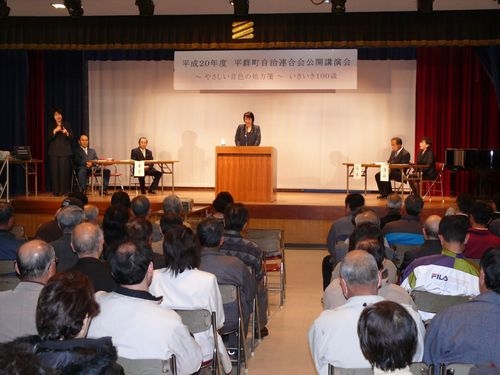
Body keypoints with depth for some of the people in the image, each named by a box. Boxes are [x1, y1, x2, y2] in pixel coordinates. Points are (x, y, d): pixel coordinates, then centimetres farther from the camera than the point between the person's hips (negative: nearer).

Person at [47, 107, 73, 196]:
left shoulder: (67, 125, 8)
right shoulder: (51, 127, 8)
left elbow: (71, 138, 4)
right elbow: (48, 138, -3)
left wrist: (67, 133, -16)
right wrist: (55, 131, -17)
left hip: (65, 151, 0)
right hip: (54, 152, 0)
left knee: (65, 171, -6)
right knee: (55, 171, -4)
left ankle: (64, 190, -2)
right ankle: (56, 191, -1)